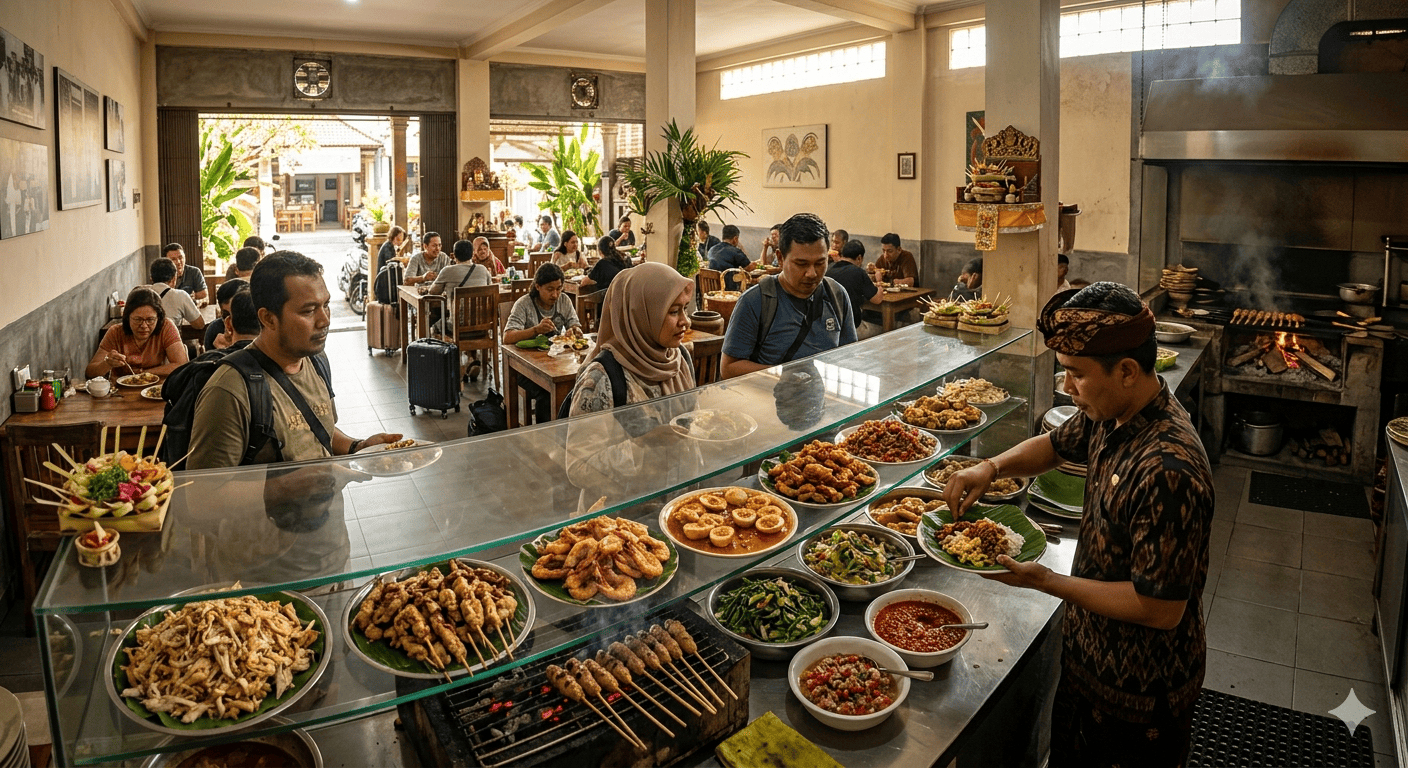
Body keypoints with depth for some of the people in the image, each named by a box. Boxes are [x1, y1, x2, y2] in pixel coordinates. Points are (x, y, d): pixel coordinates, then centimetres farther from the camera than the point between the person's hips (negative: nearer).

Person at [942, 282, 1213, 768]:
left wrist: (1045, 581, -27)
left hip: (1137, 692, -7)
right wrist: (992, 467, -6)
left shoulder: (1167, 469, -35)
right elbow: (1057, 444, 13)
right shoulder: (1111, 414, -8)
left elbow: (1162, 609, -32)